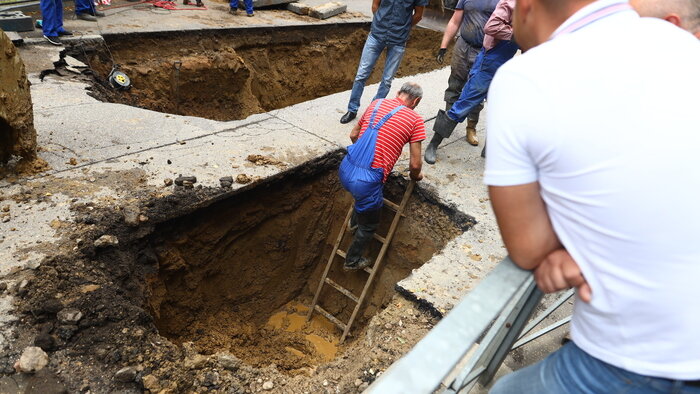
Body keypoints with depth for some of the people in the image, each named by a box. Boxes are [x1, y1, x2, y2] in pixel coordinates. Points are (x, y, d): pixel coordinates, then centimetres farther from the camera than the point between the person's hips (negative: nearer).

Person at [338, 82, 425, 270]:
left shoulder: (376, 103, 13)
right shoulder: (415, 120, -2)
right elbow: (415, 164, -2)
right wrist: (415, 176, 21)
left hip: (345, 170, 6)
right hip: (366, 181, -5)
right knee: (369, 226, 23)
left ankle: (355, 221, 60)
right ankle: (352, 261, 43)